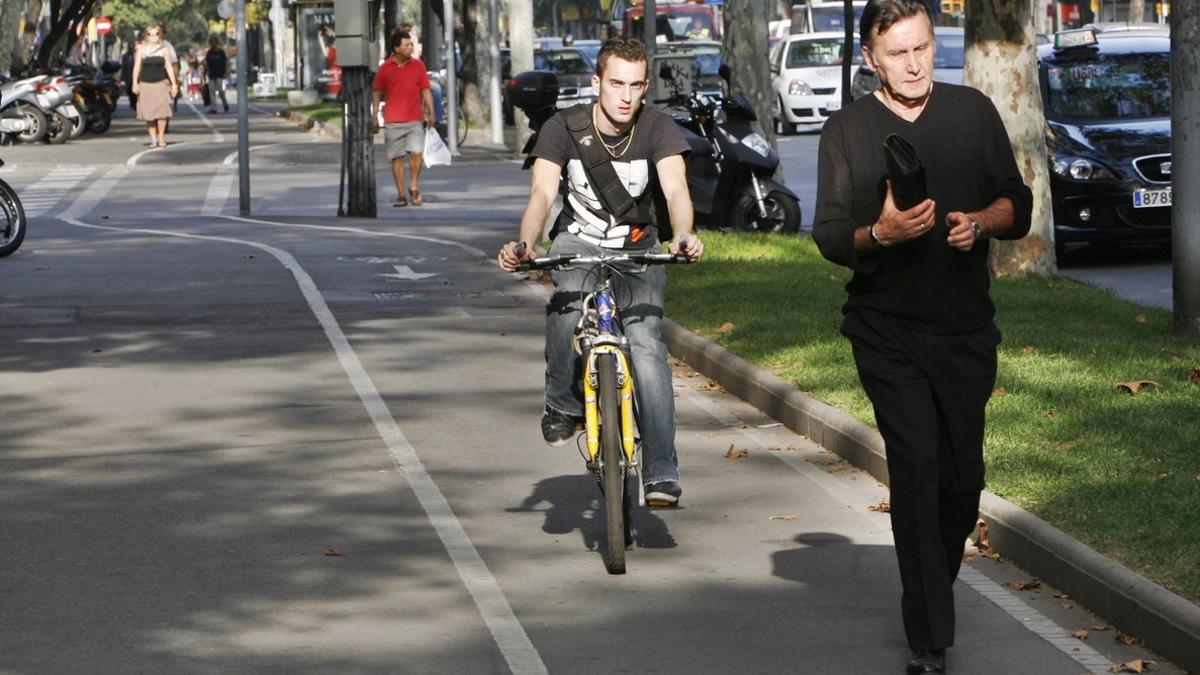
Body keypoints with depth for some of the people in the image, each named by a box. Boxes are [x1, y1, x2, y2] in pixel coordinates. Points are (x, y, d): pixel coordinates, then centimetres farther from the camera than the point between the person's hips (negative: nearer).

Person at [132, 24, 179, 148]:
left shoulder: (164, 49, 9)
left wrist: (174, 84, 4)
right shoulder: (142, 49, 8)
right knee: (148, 113, -3)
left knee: (162, 112, -12)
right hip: (145, 84, 1)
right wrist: (135, 83, -4)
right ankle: (153, 139, 4)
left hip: (161, 83, -1)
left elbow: (169, 67, 9)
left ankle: (161, 138, -1)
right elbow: (137, 67, 5)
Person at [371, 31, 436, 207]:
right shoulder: (385, 68, 3)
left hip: (415, 120, 0)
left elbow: (425, 90, 10)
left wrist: (430, 113, 1)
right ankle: (401, 195, 7)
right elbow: (377, 93, 7)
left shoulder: (418, 66, 7)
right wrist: (375, 117, 3)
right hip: (393, 121, 0)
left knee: (416, 152, -13)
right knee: (396, 157, 1)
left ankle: (414, 187, 7)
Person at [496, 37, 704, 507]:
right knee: (565, 305, -34)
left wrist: (683, 235, -51)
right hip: (578, 242, 0)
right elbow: (543, 192, -26)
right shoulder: (563, 128, -14)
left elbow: (675, 188, -28)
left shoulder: (657, 128, -14)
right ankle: (563, 402, -8)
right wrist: (525, 245, -46)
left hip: (637, 249, 0)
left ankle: (661, 473, -20)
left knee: (646, 345, -20)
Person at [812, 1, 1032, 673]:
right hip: (888, 331, -2)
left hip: (967, 327, 3)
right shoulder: (848, 130, 1)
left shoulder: (974, 113, 6)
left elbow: (1018, 204, 8)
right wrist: (881, 233, -23)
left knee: (963, 477, 6)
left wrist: (980, 222, -14)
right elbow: (830, 236, -2)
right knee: (917, 467, -14)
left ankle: (933, 588, 31)